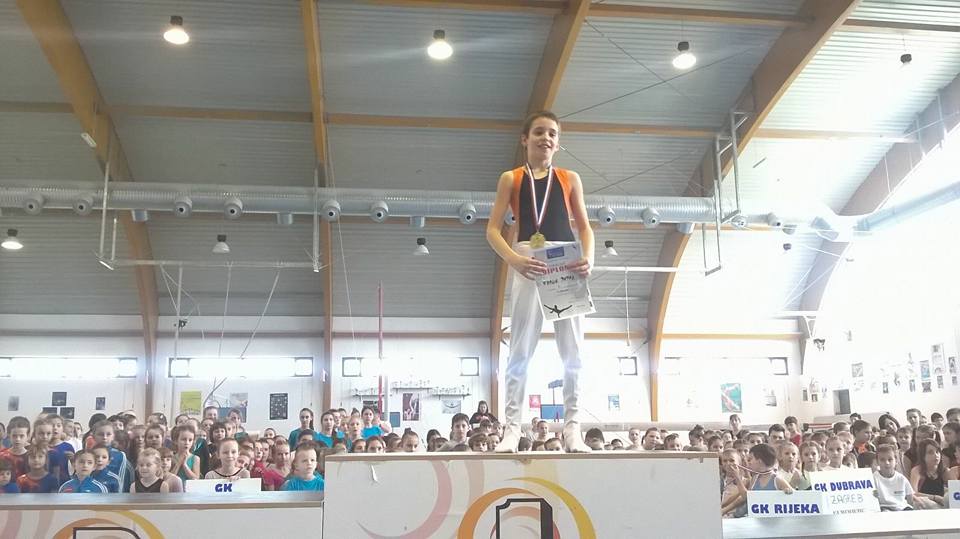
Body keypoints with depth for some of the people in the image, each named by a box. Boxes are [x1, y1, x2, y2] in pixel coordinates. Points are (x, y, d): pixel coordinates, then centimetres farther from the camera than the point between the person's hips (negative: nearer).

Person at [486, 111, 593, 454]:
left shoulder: (570, 179, 16)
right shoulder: (511, 179, 10)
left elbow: (584, 226, 12)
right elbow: (492, 229, 3)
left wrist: (588, 259, -9)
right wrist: (514, 259, -16)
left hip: (567, 264, 2)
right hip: (529, 263, -2)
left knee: (572, 349, 1)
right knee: (521, 349, -3)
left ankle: (572, 428, 6)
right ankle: (512, 427, -2)